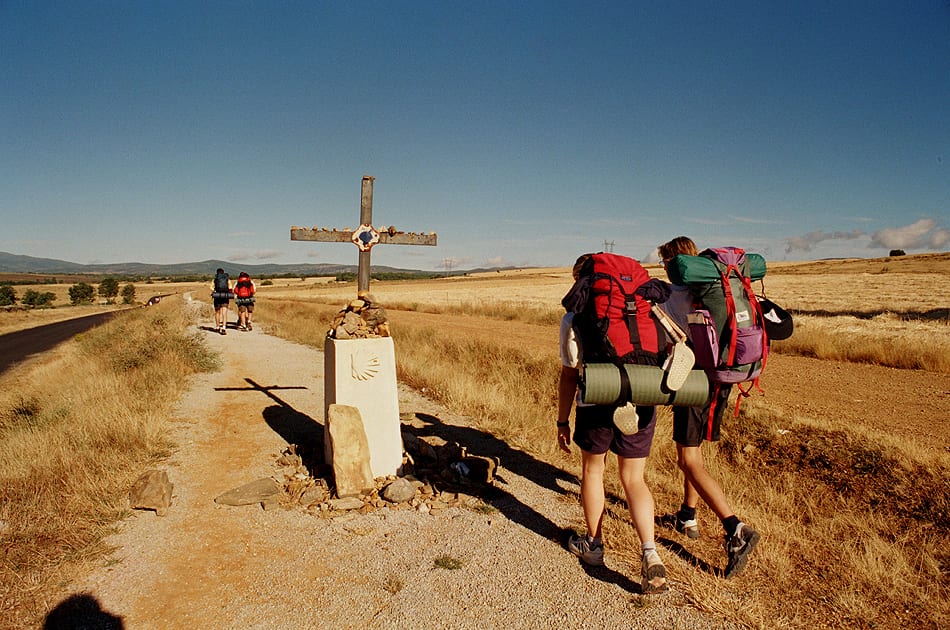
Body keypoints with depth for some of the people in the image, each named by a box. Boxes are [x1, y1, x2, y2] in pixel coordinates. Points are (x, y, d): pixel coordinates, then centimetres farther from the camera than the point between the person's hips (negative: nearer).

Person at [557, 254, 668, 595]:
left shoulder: (573, 318, 2)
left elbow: (569, 376, 1)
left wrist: (562, 420, 9)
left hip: (596, 402, -2)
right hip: (642, 402, 3)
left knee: (592, 470, 21)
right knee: (633, 479, 16)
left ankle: (594, 544, 34)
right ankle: (650, 553, 0)